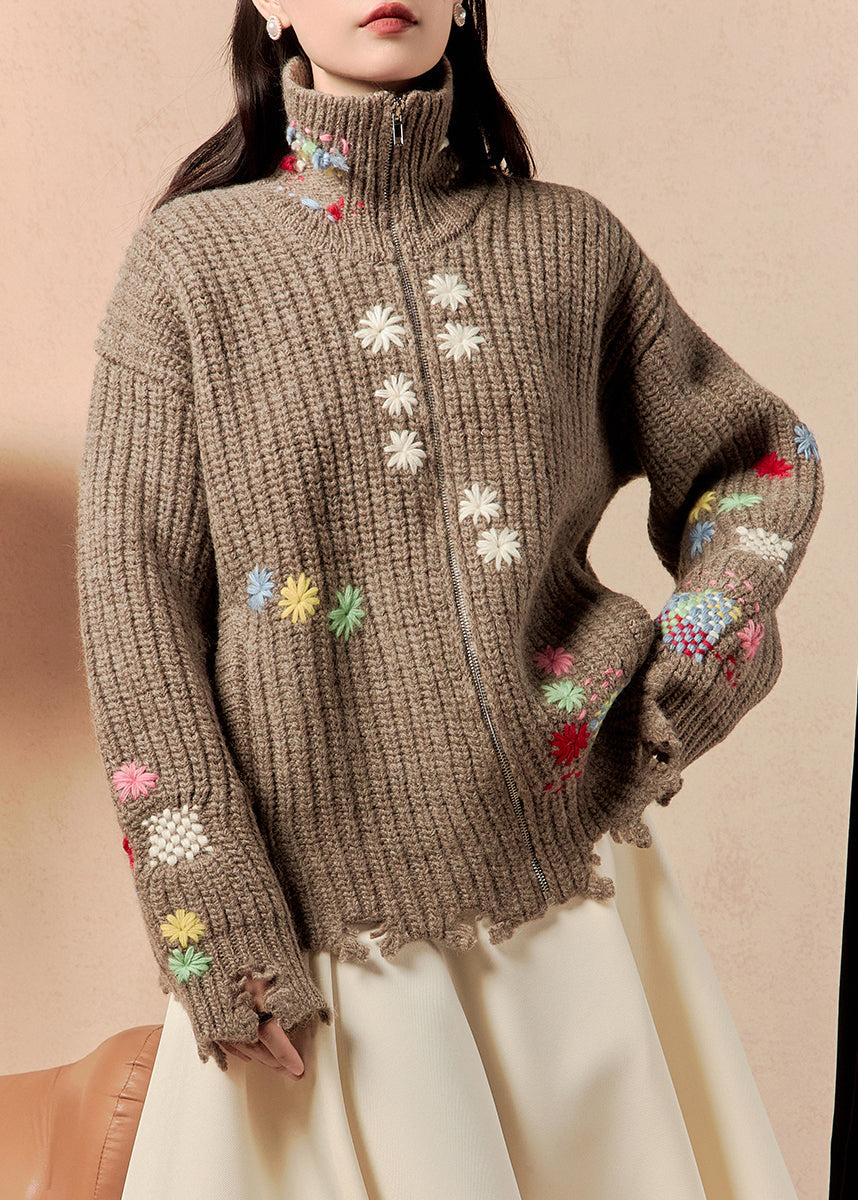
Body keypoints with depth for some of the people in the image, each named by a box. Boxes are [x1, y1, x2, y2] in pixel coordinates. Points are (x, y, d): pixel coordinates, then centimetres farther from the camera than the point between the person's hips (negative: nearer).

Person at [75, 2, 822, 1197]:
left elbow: (764, 458, 15)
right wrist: (217, 937, -8)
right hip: (320, 921, -2)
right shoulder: (188, 259, -3)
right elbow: (135, 606, -5)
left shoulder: (572, 243, 3)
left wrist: (681, 683, -1)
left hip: (572, 894, 3)